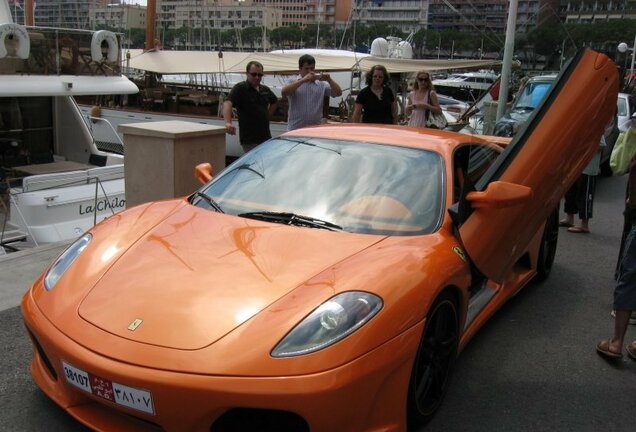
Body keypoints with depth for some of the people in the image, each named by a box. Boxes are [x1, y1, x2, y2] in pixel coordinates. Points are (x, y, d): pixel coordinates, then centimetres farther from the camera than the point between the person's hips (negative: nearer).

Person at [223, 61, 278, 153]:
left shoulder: (265, 89, 11)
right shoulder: (240, 88, -9)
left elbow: (274, 102, 32)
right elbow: (227, 103, -25)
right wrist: (228, 123, -43)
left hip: (266, 137, 7)